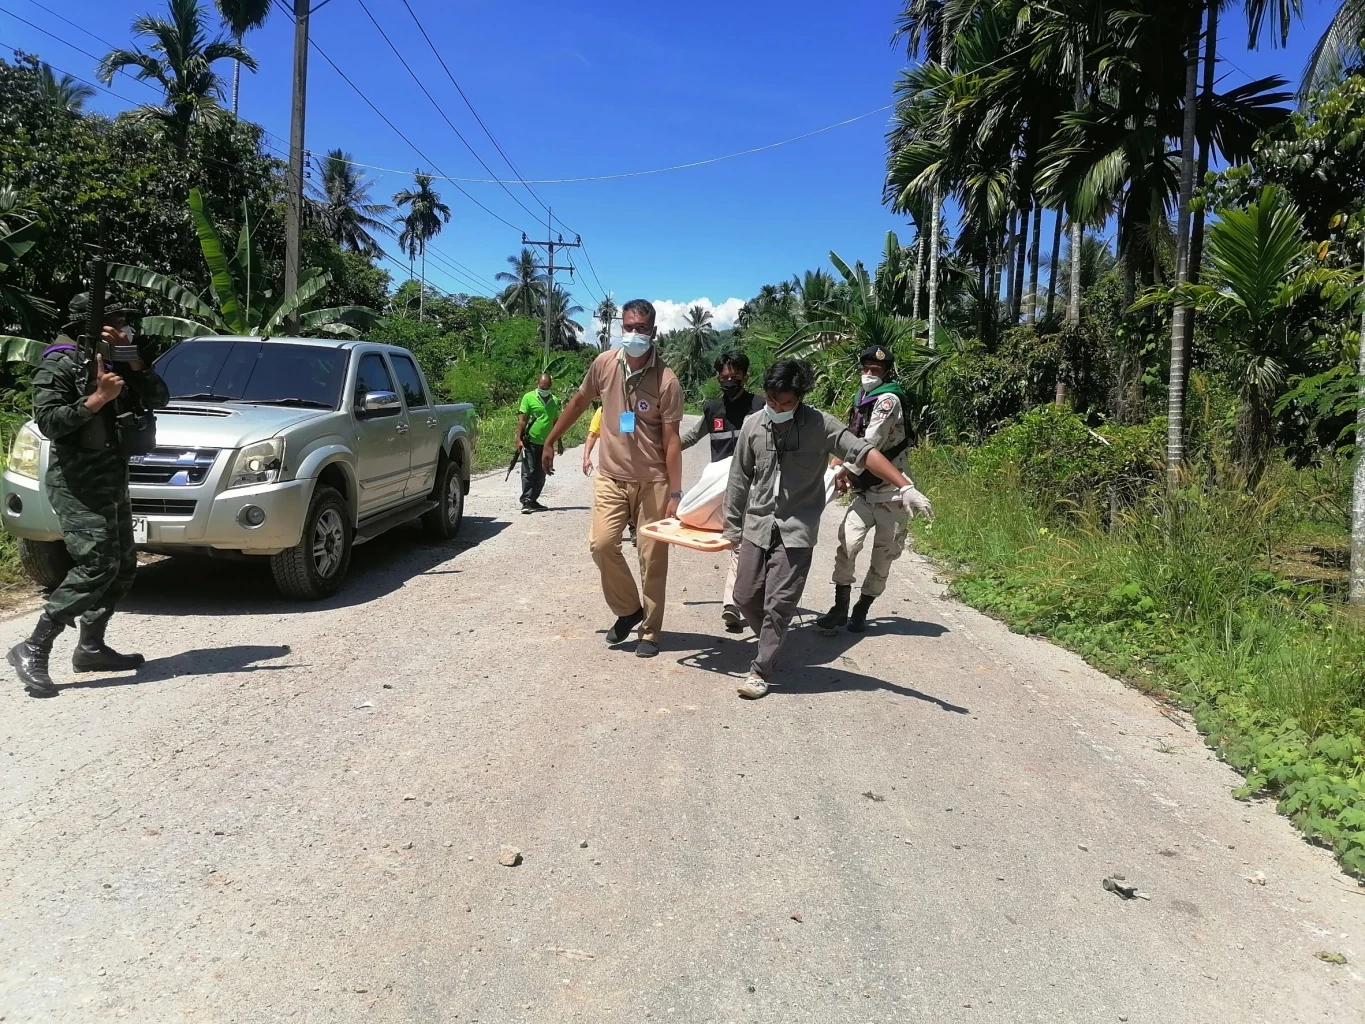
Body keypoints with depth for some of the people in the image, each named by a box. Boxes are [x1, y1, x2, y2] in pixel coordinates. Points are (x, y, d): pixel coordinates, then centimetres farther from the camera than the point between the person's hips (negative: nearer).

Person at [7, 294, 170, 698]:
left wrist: (133, 361, -3)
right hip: (77, 483, -9)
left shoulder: (118, 364, 16)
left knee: (122, 566, 11)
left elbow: (158, 398, 10)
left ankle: (90, 646, 21)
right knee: (97, 564, -19)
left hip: (112, 482, 9)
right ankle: (33, 650, -13)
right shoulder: (59, 364, -7)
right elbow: (49, 421, -16)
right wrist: (98, 398, -23)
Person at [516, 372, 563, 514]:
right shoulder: (528, 397, -3)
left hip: (546, 443, 5)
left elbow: (556, 422, 19)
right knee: (528, 473, -6)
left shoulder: (555, 401, 11)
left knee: (540, 475, 9)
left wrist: (560, 442, 18)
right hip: (530, 442, -5)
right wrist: (519, 439, -12)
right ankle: (526, 502, -5)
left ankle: (533, 501, 18)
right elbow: (522, 420, -5)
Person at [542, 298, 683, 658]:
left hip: (652, 481, -2)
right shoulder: (604, 364, -3)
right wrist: (550, 442, 17)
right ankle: (628, 610, 14)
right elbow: (579, 402, 13)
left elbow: (672, 440, -12)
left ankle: (650, 631, 16)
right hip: (611, 477, 3)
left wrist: (675, 494, -14)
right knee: (602, 544, -10)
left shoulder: (666, 381, -13)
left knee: (652, 557, 1)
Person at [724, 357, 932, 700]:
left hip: (796, 530, -3)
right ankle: (771, 647, 34)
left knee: (779, 604, -5)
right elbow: (739, 478, 7)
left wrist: (905, 486, -30)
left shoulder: (820, 425, -11)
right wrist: (733, 527, 12)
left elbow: (864, 452, -19)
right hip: (757, 526, 4)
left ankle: (761, 670, 9)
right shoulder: (753, 426, -2)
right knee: (746, 597, 7)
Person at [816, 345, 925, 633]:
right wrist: (848, 473, 4)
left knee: (883, 557, 4)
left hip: (891, 493, -6)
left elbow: (870, 444, -19)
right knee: (847, 546, -8)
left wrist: (844, 469, -10)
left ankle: (861, 611, 18)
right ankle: (840, 609, 2)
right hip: (865, 491, 6)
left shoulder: (888, 400, -13)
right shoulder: (860, 400, 11)